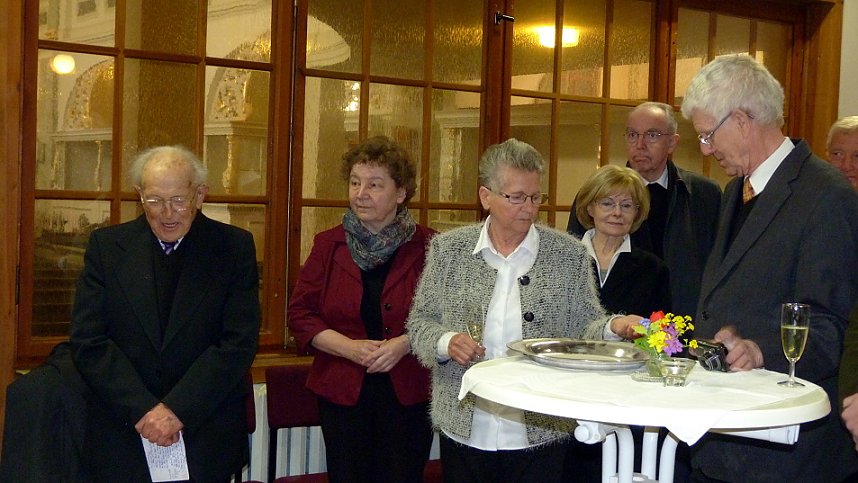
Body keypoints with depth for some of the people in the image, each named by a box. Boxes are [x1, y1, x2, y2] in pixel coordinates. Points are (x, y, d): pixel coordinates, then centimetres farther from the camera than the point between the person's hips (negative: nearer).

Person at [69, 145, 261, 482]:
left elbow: (240, 341, -9)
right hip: (122, 436, 1)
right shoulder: (106, 245, 0)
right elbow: (88, 342, -5)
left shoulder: (235, 247, -3)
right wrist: (142, 411, -14)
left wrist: (177, 409, -16)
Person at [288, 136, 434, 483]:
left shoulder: (427, 246, -3)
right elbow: (300, 314, 2)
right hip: (343, 392, 2)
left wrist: (405, 344, -18)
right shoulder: (328, 245, 3)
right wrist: (349, 347, -12)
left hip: (409, 393, -1)